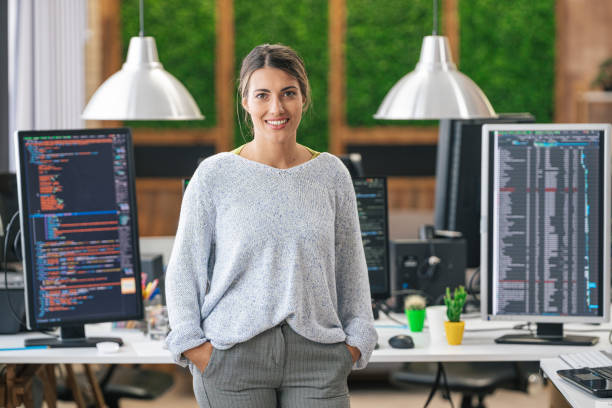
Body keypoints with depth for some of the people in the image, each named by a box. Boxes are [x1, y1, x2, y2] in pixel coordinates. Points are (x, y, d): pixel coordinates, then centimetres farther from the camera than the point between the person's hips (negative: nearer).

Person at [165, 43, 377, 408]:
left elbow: (351, 267, 14)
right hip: (234, 356, -1)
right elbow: (184, 268, 5)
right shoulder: (215, 175, 2)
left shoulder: (331, 173, 8)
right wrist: (193, 345, -4)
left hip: (317, 356, 2)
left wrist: (356, 342, 6)